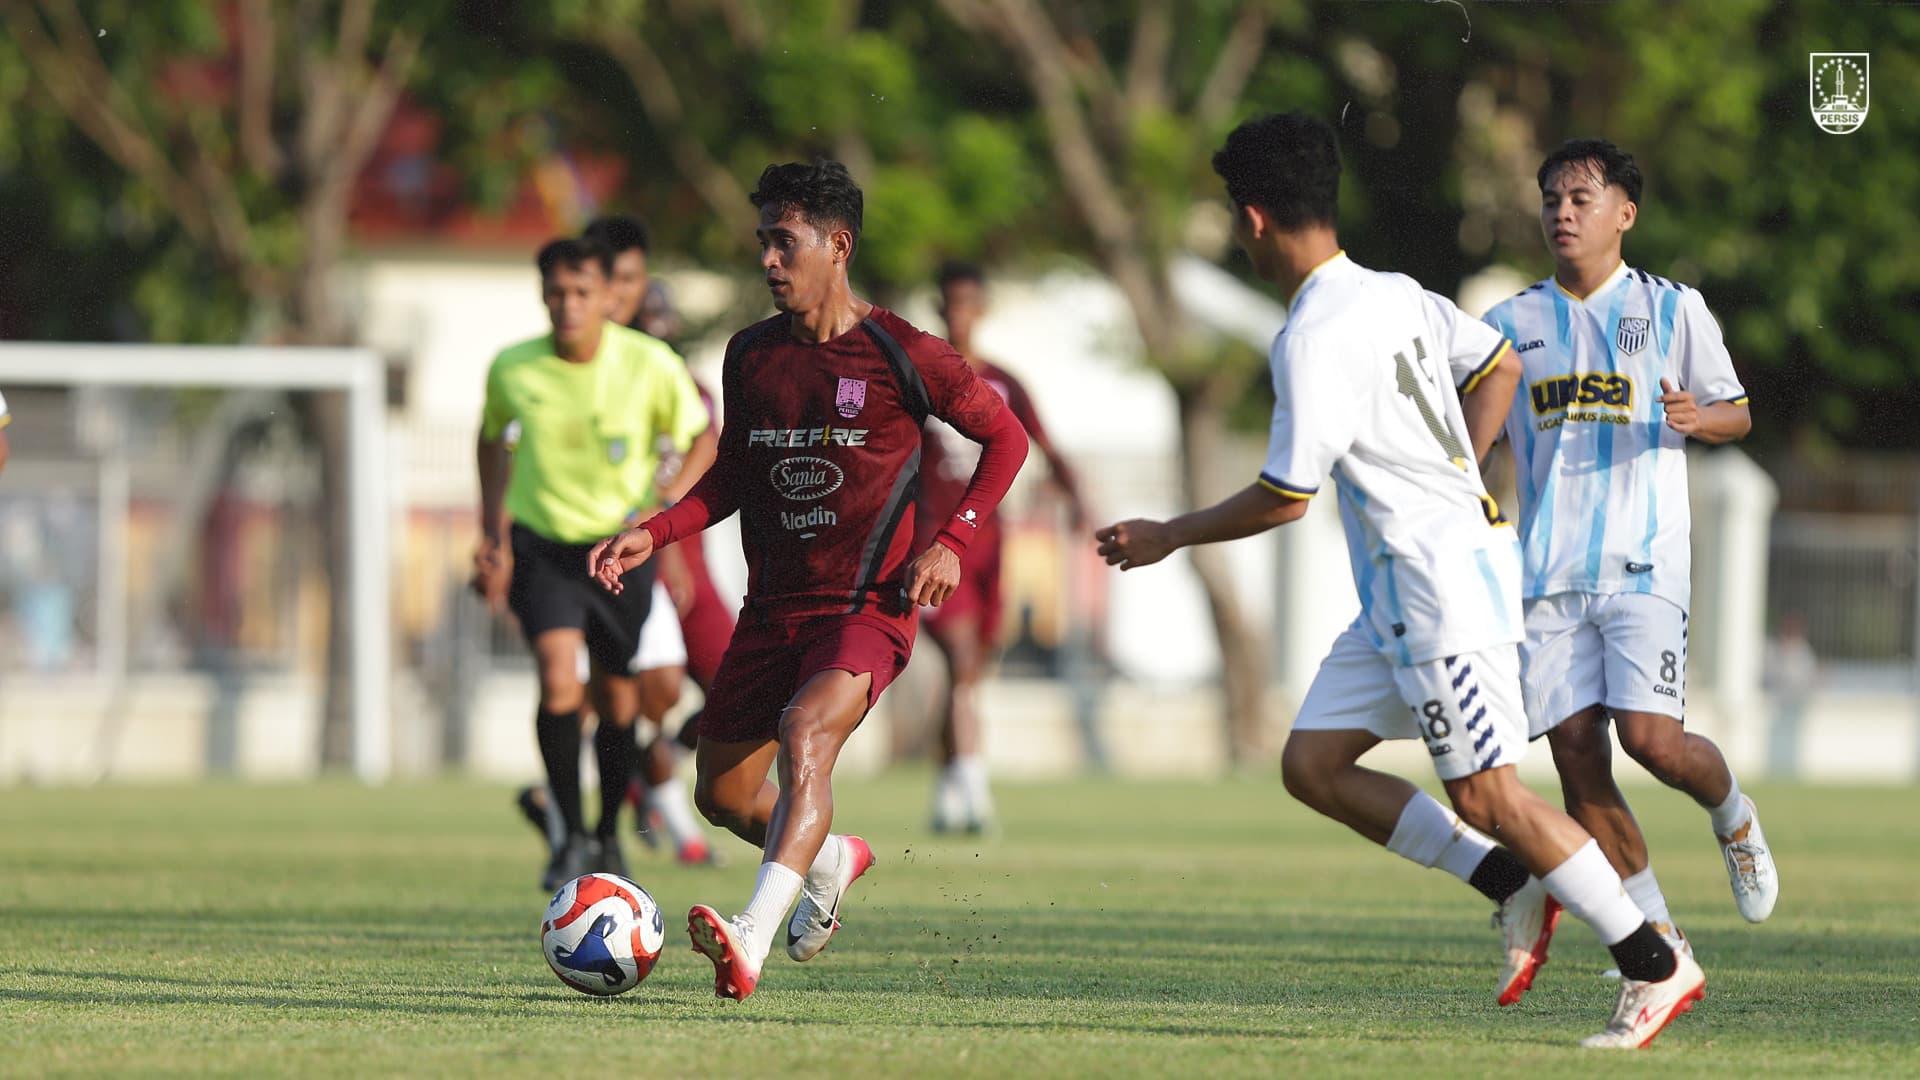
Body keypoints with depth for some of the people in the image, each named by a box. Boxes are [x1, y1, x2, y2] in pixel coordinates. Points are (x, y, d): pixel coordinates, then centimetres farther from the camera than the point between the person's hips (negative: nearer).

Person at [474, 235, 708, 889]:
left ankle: (608, 836, 33)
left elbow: (696, 442, 0)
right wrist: (493, 531, 7)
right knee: (559, 680, -21)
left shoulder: (651, 366, -15)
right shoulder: (513, 369, -10)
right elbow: (492, 437, 11)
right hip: (541, 542, -1)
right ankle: (569, 835, -7)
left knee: (618, 700, 9)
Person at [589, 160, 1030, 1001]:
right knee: (721, 792, 9)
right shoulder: (750, 355, 6)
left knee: (804, 735, -32)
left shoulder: (900, 355, -8)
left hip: (866, 609, -6)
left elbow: (1005, 437, 3)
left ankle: (751, 942, -46)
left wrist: (951, 543, -8)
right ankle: (831, 860, 42)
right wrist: (653, 533, 0)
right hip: (772, 608, 6)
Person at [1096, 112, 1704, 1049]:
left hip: (1441, 581, -10)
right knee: (1312, 763, 6)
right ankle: (1517, 886, 8)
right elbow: (1499, 366, 23)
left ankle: (1655, 967, -2)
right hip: (1399, 588, 10)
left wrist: (1167, 538, -2)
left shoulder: (1315, 337, -18)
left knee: (1487, 797, -8)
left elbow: (1284, 498, -15)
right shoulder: (1394, 295, 11)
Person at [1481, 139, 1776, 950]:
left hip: (1643, 564, -3)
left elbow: (1738, 414, 11)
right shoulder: (1512, 324, 12)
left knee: (1650, 737, -19)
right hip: (1547, 572, 3)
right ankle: (1661, 943, 5)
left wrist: (1696, 419, -11)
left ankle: (1732, 814, 17)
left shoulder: (1671, 309, 5)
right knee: (1577, 758, -5)